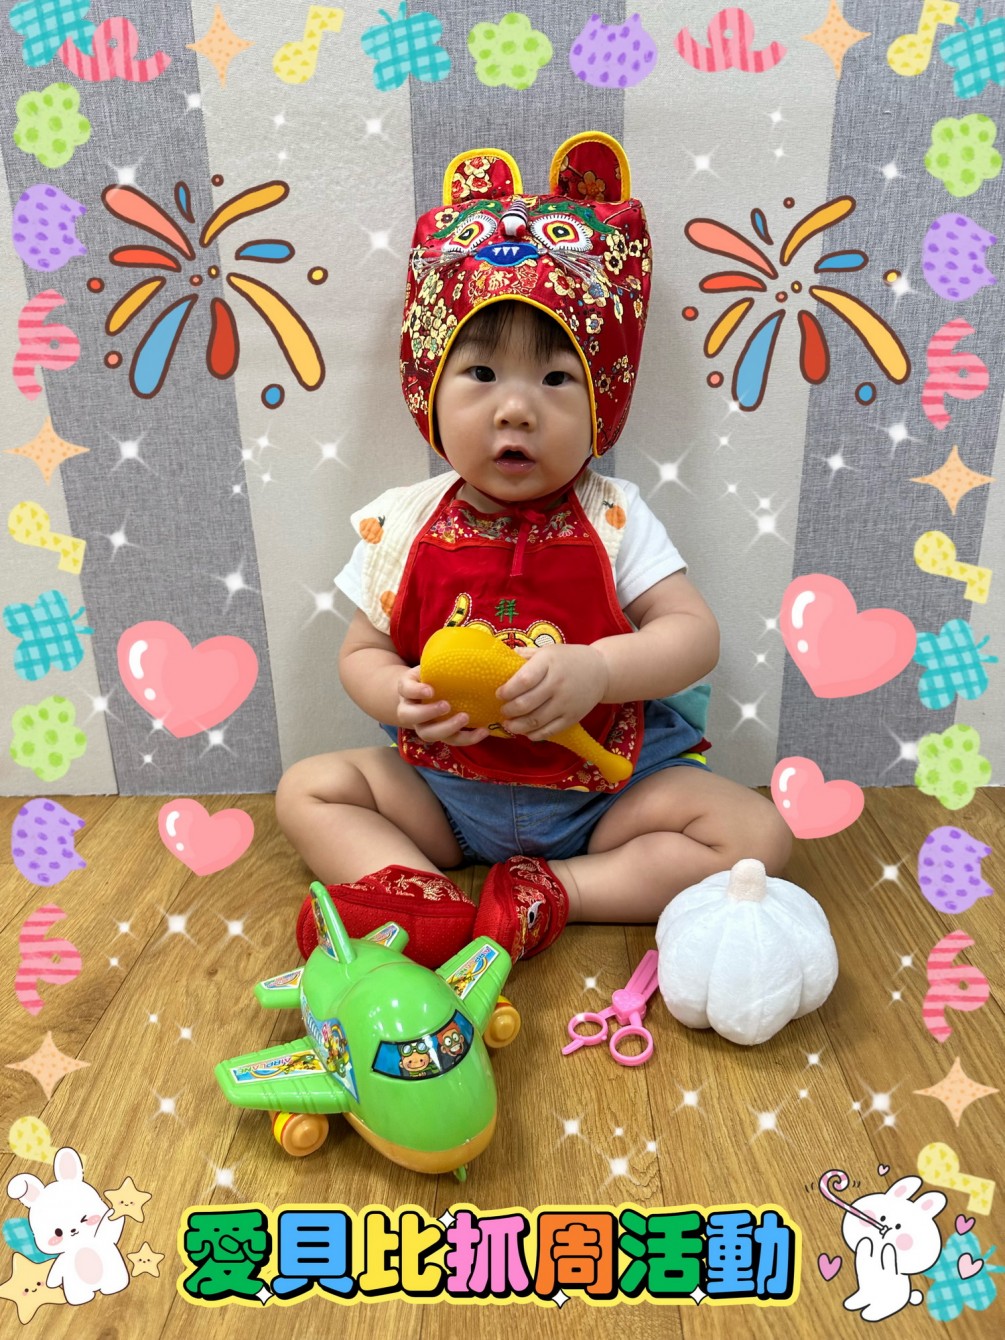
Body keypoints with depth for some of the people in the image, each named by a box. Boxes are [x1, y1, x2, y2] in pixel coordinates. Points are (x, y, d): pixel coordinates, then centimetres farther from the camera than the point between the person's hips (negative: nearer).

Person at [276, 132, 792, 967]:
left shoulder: (611, 518, -9)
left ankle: (552, 893, -17)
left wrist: (597, 669, -32)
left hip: (603, 792, -1)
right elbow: (362, 654, 1)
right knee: (309, 788, -7)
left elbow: (695, 634, -13)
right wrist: (403, 697, -23)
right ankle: (430, 907, -20)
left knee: (756, 834, -16)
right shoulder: (403, 525, -5)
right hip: (446, 793, 2)